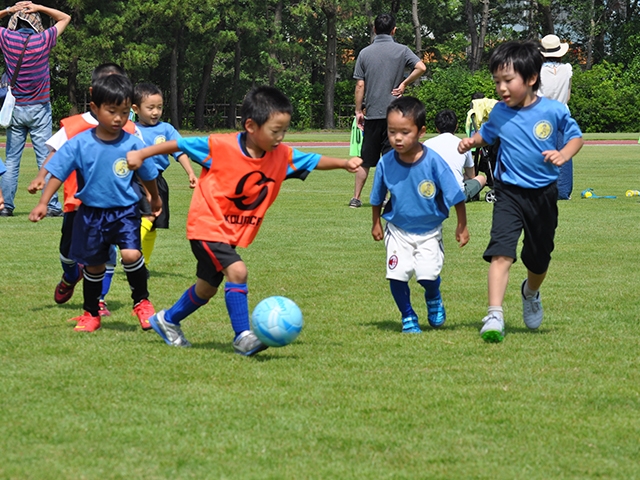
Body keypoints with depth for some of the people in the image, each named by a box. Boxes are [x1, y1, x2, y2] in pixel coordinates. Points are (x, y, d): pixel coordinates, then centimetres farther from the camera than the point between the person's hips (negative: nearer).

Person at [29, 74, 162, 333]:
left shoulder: (133, 144, -10)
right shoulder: (79, 144, -11)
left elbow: (148, 175, 7)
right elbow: (58, 172, -7)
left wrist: (155, 199, 22)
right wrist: (43, 203, -14)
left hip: (125, 212, -1)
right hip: (91, 213, 1)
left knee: (131, 254, -22)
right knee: (94, 264, 14)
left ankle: (142, 302, 1)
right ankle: (91, 313, 33)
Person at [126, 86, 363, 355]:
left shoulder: (282, 156, -7)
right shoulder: (220, 146, -21)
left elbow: (314, 161, 4)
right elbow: (180, 145, -12)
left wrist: (344, 163, -12)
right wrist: (141, 155, -10)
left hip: (233, 233, 7)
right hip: (207, 226, -7)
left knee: (207, 288, 19)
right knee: (237, 271, -25)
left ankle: (167, 321, 42)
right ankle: (243, 337, -17)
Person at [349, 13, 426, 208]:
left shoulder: (365, 53, 3)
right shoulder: (401, 51, 0)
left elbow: (360, 85, 1)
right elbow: (421, 67, -15)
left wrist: (358, 111, 7)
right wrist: (403, 84, -3)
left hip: (372, 113, 2)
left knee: (365, 160, 9)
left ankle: (356, 198, 12)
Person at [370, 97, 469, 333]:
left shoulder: (433, 161, -21)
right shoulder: (386, 163, -13)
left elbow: (455, 195, -11)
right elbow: (377, 198, 6)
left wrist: (462, 226, -6)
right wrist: (376, 223, 15)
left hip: (429, 231, -2)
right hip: (398, 230, 2)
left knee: (428, 275, -12)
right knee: (397, 275, -10)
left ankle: (434, 300, 25)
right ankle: (408, 317, 15)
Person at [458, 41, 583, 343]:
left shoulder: (553, 111, -11)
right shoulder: (500, 113, -3)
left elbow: (576, 137, 1)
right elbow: (486, 134, 16)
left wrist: (563, 154, -19)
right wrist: (471, 142, -5)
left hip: (543, 195, 0)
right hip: (509, 193, 0)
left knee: (539, 259, 17)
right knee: (501, 251, -20)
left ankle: (531, 293, 51)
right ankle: (494, 316, -25)